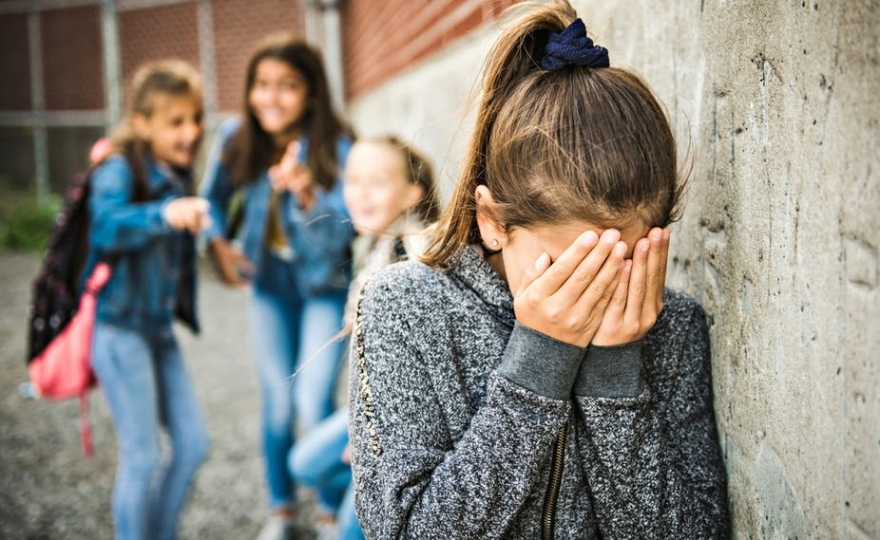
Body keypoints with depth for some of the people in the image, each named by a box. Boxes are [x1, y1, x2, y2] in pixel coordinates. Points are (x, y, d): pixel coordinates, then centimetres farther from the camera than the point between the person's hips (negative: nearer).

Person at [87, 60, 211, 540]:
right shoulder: (120, 169, -14)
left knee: (193, 444, 9)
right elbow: (105, 226, -36)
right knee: (142, 457, -3)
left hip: (159, 327, 8)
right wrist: (164, 214, -49)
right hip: (119, 327, -8)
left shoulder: (176, 175, 9)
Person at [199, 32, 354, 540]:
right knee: (277, 401, 10)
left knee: (314, 405, -10)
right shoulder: (236, 138, -12)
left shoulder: (335, 147, -23)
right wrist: (218, 242, -10)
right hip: (269, 283, 3)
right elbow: (214, 198, 6)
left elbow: (338, 235, -27)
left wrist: (306, 194, -44)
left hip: (325, 284, -3)